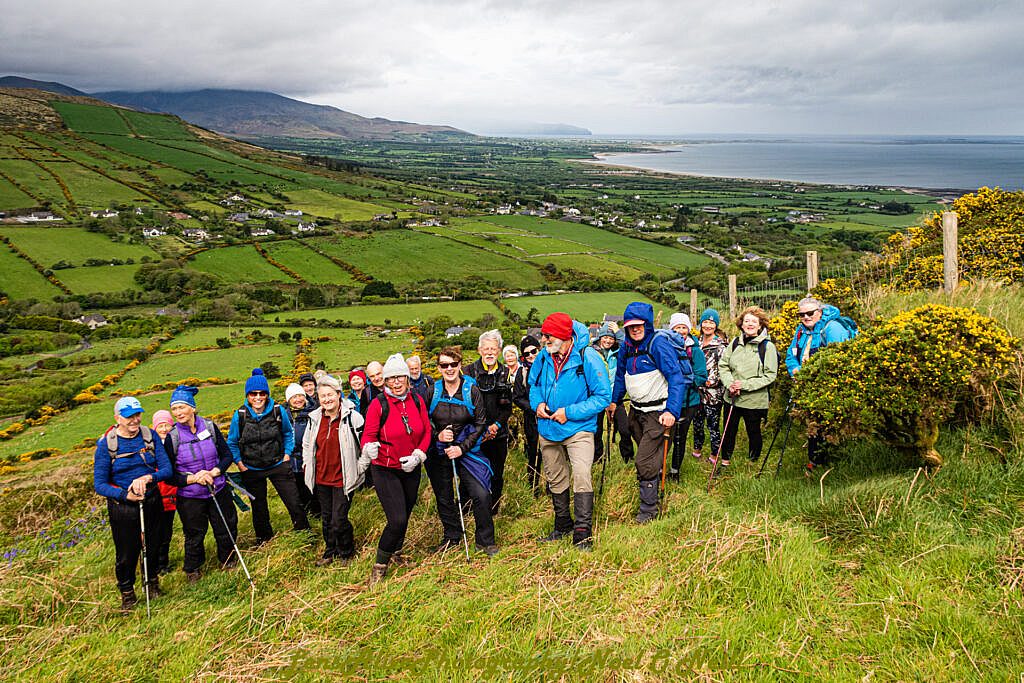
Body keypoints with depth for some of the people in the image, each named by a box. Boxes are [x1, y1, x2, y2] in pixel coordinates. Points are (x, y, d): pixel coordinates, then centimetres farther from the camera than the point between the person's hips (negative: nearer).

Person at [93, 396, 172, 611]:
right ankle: (127, 594, 30)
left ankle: (153, 583, 44)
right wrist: (125, 495, -26)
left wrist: (148, 478, -28)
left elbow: (167, 469, -7)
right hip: (122, 507, -3)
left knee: (152, 546, 19)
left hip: (152, 501, 3)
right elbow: (99, 484, -11)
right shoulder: (106, 444, -12)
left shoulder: (150, 436, -4)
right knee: (126, 554, 6)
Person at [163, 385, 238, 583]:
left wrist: (214, 472, -14)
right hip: (190, 497, -2)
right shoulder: (172, 437, -9)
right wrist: (192, 479, -18)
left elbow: (227, 455, 2)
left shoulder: (210, 426, -4)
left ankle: (228, 560, 38)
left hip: (219, 490, 2)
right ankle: (192, 570, 34)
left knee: (227, 529, 12)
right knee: (194, 536, 10)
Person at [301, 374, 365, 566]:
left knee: (339, 519, -5)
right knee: (326, 518, 16)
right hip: (321, 477, 5)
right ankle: (330, 551, 35)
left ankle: (347, 552, 19)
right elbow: (306, 444, 19)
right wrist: (306, 467, 14)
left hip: (344, 478, -5)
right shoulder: (315, 418, 3)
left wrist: (361, 468, -3)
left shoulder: (352, 416, -12)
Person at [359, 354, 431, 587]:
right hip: (385, 470, -5)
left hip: (411, 470, 5)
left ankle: (396, 551, 44)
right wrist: (368, 449, -39)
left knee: (405, 515, 17)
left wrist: (418, 454, -8)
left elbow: (426, 431, 5)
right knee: (397, 520, -14)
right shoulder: (378, 404, -14)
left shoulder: (417, 401, -2)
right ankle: (379, 567, 6)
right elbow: (368, 435, -17)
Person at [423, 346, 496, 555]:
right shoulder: (432, 391, -2)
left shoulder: (472, 390, -7)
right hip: (439, 452, 2)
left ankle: (485, 541, 6)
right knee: (443, 497, 12)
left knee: (481, 495, -11)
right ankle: (451, 537, 33)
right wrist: (437, 435, -13)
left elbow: (480, 423, -4)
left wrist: (462, 448, -12)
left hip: (467, 450, -2)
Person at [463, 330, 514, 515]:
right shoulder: (469, 372, -3)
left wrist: (497, 425, -7)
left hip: (498, 434, 3)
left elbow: (508, 406, 10)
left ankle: (493, 512, 24)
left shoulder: (504, 374, 9)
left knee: (497, 475, 9)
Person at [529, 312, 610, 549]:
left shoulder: (588, 358, -19)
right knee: (555, 480, 18)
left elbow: (603, 396, -18)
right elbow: (533, 384, 16)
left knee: (582, 476, -20)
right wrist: (538, 403, -6)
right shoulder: (543, 356, -3)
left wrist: (569, 412, -22)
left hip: (578, 429, -6)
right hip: (548, 429, 6)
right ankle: (563, 525, 37)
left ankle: (583, 534, -12)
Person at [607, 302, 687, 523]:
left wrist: (672, 411, -33)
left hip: (657, 412, -7)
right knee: (650, 456, 20)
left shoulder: (659, 344, -18)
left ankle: (648, 509, 7)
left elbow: (676, 379, -24)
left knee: (644, 461, -7)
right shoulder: (626, 346, 4)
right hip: (636, 410, 7)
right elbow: (621, 375, 22)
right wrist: (614, 401, 21)